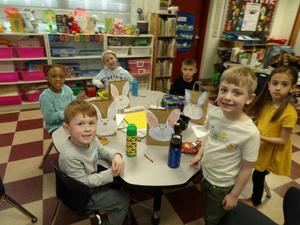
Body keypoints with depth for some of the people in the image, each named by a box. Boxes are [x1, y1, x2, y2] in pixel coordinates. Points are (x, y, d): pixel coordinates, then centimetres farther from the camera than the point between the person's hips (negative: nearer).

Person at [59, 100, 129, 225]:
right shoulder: (70, 156, -38)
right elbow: (84, 183, -29)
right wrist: (110, 174, -28)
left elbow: (101, 150, 4)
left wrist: (116, 155, -16)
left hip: (92, 180, 7)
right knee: (123, 199, 1)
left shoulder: (91, 139, -15)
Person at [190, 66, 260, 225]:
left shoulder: (250, 133, -31)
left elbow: (246, 168, -18)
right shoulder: (213, 112, -17)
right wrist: (199, 154, 0)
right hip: (205, 173, 5)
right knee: (206, 212, 31)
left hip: (222, 185, -4)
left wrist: (234, 195, -10)